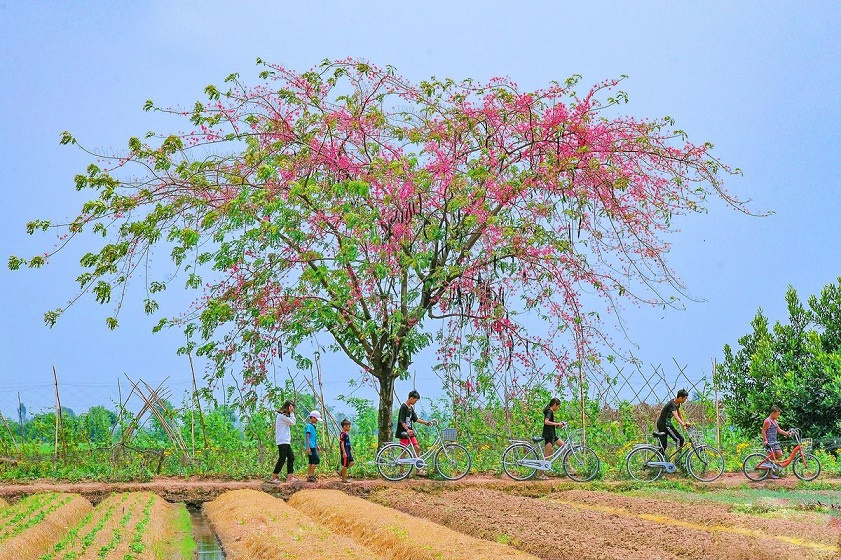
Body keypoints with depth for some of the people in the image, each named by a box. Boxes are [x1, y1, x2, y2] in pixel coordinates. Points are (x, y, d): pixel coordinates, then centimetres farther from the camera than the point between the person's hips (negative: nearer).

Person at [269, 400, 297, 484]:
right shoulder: (281, 415, -12)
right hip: (282, 441, -10)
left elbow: (292, 423, 19)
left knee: (291, 458, 7)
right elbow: (292, 422, -11)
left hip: (286, 441, 10)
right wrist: (291, 413, -6)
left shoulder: (284, 415, 19)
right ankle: (273, 478, -5)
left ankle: (289, 477, 6)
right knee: (282, 459, -9)